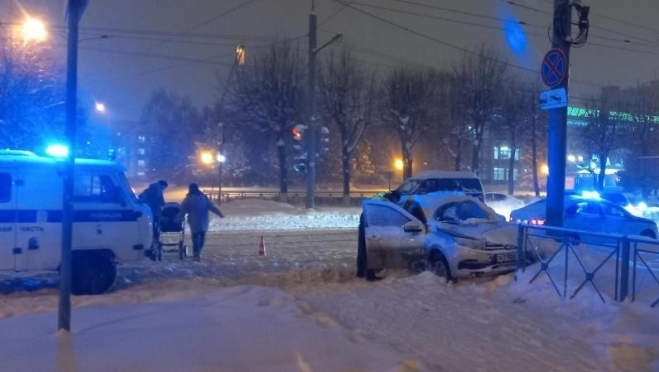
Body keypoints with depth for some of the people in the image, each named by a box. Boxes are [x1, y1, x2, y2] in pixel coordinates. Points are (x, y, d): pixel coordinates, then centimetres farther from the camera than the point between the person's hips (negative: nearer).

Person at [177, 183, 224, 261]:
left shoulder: (188, 199, -4)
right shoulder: (204, 197, 6)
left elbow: (182, 210, -3)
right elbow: (212, 207, 4)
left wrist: (178, 219, 6)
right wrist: (220, 214, 8)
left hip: (194, 222, -3)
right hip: (204, 222, 4)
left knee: (195, 238, 1)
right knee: (201, 237, 14)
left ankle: (197, 254, -5)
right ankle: (198, 253, 21)